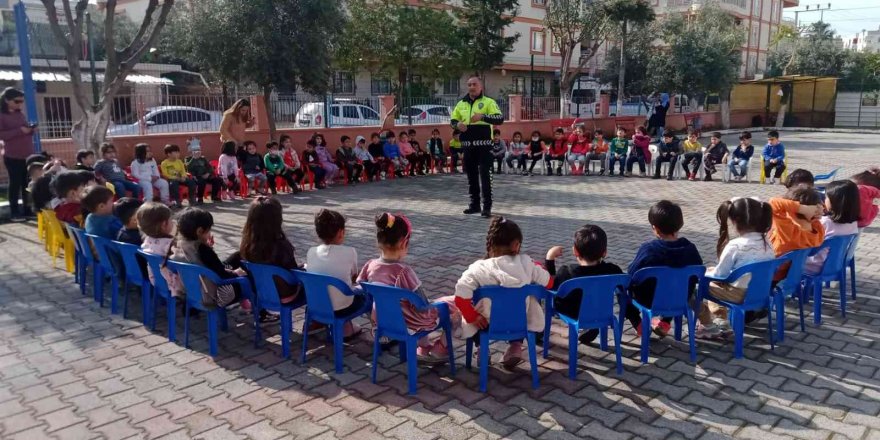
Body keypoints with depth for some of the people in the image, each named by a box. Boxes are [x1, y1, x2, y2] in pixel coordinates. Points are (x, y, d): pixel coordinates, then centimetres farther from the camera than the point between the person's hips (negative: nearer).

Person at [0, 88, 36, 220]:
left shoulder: (20, 114, 15)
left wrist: (31, 130, 1)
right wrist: (19, 130, -22)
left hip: (27, 155, 6)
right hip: (13, 156, -6)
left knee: (27, 183, 6)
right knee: (15, 183, -2)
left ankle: (27, 209, 13)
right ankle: (14, 212, 4)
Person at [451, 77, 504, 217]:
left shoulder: (488, 102, 0)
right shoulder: (461, 104, 14)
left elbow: (500, 119, -10)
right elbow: (453, 120, 21)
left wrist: (483, 116, -25)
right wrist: (457, 124, -4)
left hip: (483, 144, -5)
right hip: (468, 144, 5)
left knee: (485, 175, -7)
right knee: (471, 175, 10)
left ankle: (487, 206, -3)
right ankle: (475, 204, 20)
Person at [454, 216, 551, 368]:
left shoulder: (479, 268, -21)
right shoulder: (526, 263, -14)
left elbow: (461, 297, -29)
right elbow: (548, 282, 0)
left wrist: (472, 317, -12)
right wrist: (536, 269, 20)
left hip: (488, 325, -1)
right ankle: (516, 346, 22)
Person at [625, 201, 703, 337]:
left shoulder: (647, 249, -25)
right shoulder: (690, 248, -14)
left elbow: (631, 276, -16)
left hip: (649, 301, -3)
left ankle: (639, 325, 18)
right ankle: (665, 322, 24)